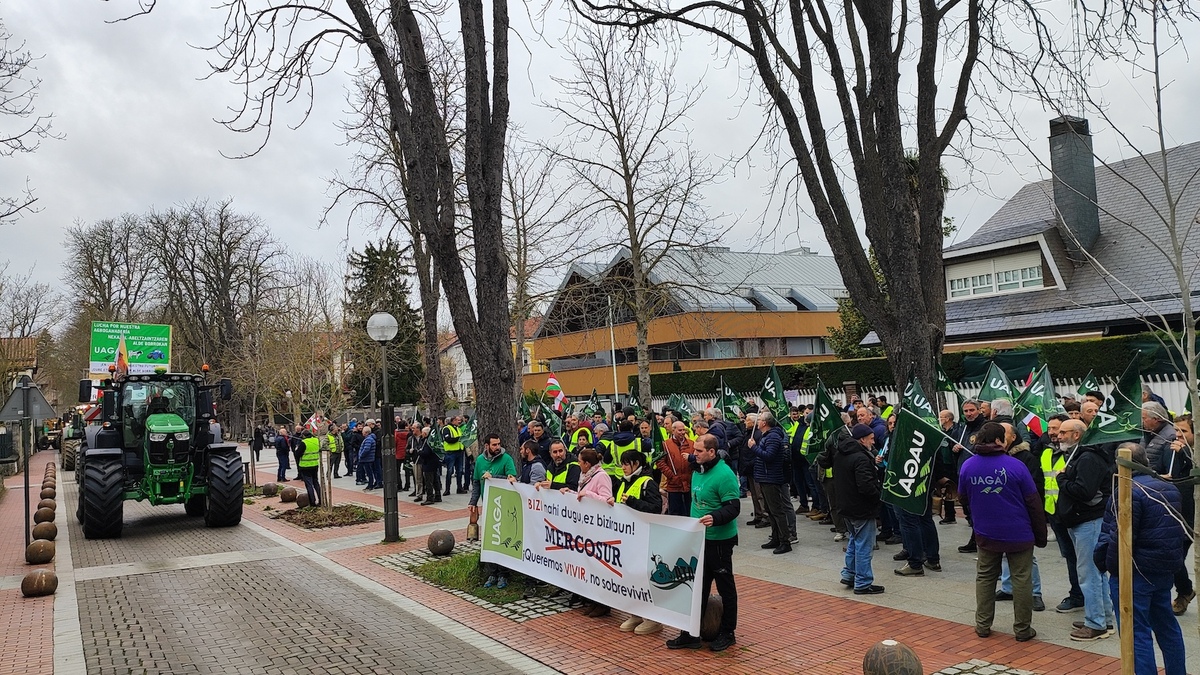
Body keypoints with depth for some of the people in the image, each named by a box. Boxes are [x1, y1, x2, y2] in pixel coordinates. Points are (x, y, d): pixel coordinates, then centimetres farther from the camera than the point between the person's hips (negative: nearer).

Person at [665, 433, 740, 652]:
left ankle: (727, 633, 21)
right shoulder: (698, 472, 10)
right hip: (699, 538, 9)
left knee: (725, 587, 7)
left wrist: (714, 517, -37)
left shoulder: (724, 475, -18)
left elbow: (733, 507, -21)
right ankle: (692, 634, 21)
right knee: (698, 586, 13)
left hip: (719, 540, -8)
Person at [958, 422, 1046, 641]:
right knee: (1022, 580, 8)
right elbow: (1033, 502, -9)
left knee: (985, 577, 14)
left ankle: (982, 625, 19)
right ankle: (1022, 629, 15)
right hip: (1018, 533, -3)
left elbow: (963, 498, 8)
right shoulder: (1015, 465, -14)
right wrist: (1041, 534, 0)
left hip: (986, 534, 3)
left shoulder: (968, 466, -5)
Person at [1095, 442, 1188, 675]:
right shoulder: (1170, 489, 8)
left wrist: (1107, 564, -11)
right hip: (1165, 571, 9)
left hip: (1134, 573, -9)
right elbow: (1183, 532, 14)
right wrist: (1176, 560, 21)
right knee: (1166, 626, 23)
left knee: (1137, 633, -1)